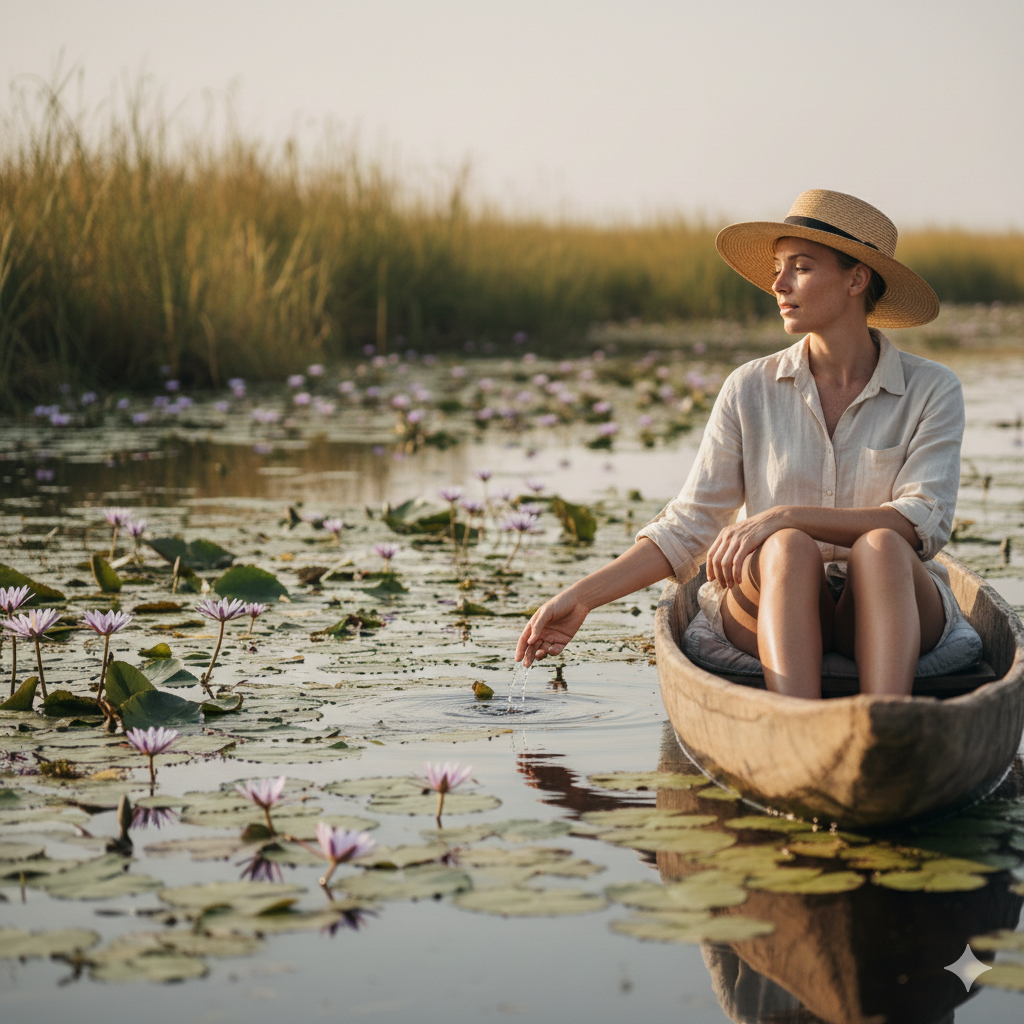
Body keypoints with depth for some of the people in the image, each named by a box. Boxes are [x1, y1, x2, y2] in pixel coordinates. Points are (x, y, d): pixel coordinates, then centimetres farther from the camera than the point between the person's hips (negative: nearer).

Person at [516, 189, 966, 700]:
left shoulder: (931, 390, 0)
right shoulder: (750, 389, 4)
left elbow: (922, 523, -13)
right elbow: (689, 524, 3)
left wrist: (784, 516, -23)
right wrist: (581, 597, -8)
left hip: (890, 613, 0)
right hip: (767, 606, 1)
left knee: (880, 547, -34)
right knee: (789, 549, -33)